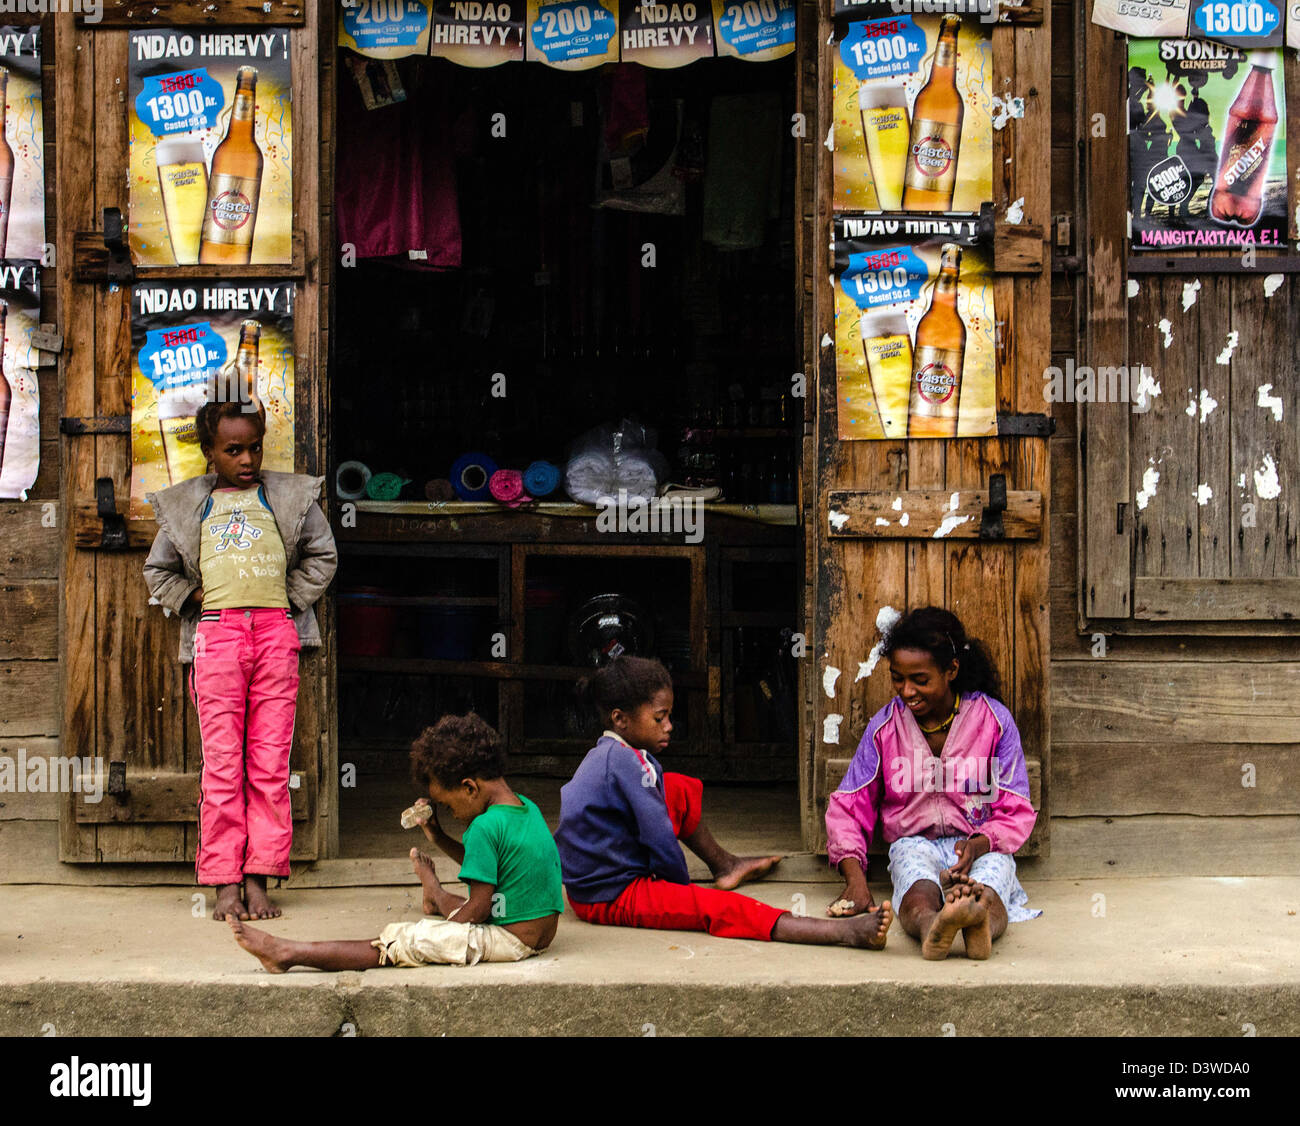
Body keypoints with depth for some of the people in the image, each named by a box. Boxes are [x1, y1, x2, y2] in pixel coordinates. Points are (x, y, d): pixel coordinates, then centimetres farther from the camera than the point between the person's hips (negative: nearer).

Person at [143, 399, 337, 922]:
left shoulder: (289, 496, 12)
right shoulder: (185, 506, 13)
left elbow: (321, 556, 16)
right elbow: (158, 571, 18)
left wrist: (292, 600, 5)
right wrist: (196, 600, 4)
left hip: (276, 629, 0)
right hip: (216, 631, 0)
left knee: (271, 763, -2)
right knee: (222, 764, -4)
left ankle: (258, 880, 2)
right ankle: (225, 884, -1)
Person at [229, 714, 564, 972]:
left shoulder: (486, 826, -19)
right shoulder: (526, 807, 10)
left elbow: (474, 913, -17)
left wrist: (433, 889, 1)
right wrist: (438, 838, 15)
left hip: (508, 939, -9)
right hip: (539, 933, 9)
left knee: (401, 942, -7)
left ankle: (288, 953, -6)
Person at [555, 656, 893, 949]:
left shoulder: (603, 754, 11)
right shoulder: (628, 761, -20)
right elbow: (660, 840, -20)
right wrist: (683, 888, -5)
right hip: (613, 898, -11)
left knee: (682, 790, 19)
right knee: (720, 908, -24)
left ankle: (725, 866, 38)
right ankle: (845, 933, -38)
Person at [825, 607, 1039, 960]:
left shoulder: (993, 720, -1)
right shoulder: (885, 726, 3)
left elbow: (1016, 812, 0)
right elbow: (846, 806, 5)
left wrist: (978, 844, -23)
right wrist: (855, 878, -13)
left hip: (983, 847, 0)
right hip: (914, 844, 0)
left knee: (988, 892, -40)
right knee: (920, 895, -40)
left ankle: (979, 924, -76)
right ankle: (933, 930, -75)